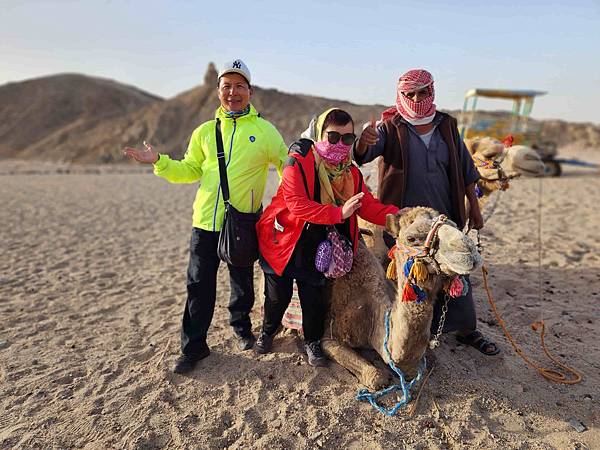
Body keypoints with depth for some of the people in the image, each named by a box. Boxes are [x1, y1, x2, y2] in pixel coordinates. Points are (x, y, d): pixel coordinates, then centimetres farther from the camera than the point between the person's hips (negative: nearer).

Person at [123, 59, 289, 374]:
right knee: (199, 286, 7)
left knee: (242, 283, 15)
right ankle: (193, 346, 23)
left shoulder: (264, 130, 0)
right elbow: (190, 170, 15)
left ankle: (240, 326, 42)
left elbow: (287, 165, 5)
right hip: (205, 222, 2)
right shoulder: (205, 131, 9)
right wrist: (159, 162, 2)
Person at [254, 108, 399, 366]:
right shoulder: (298, 162, -19)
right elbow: (297, 205, -30)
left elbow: (369, 207, -6)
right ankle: (267, 332, 39)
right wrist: (338, 213, -38)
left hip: (316, 248, 4)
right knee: (278, 295, 10)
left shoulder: (351, 173, 1)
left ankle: (313, 343, 32)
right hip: (283, 240, -3)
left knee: (314, 297, 7)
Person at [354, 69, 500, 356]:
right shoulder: (390, 128, -3)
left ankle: (466, 330, 31)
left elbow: (465, 169, 16)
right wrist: (364, 143, -45)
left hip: (445, 217, 5)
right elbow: (362, 155, -21)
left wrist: (474, 207, 14)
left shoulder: (447, 126, 10)